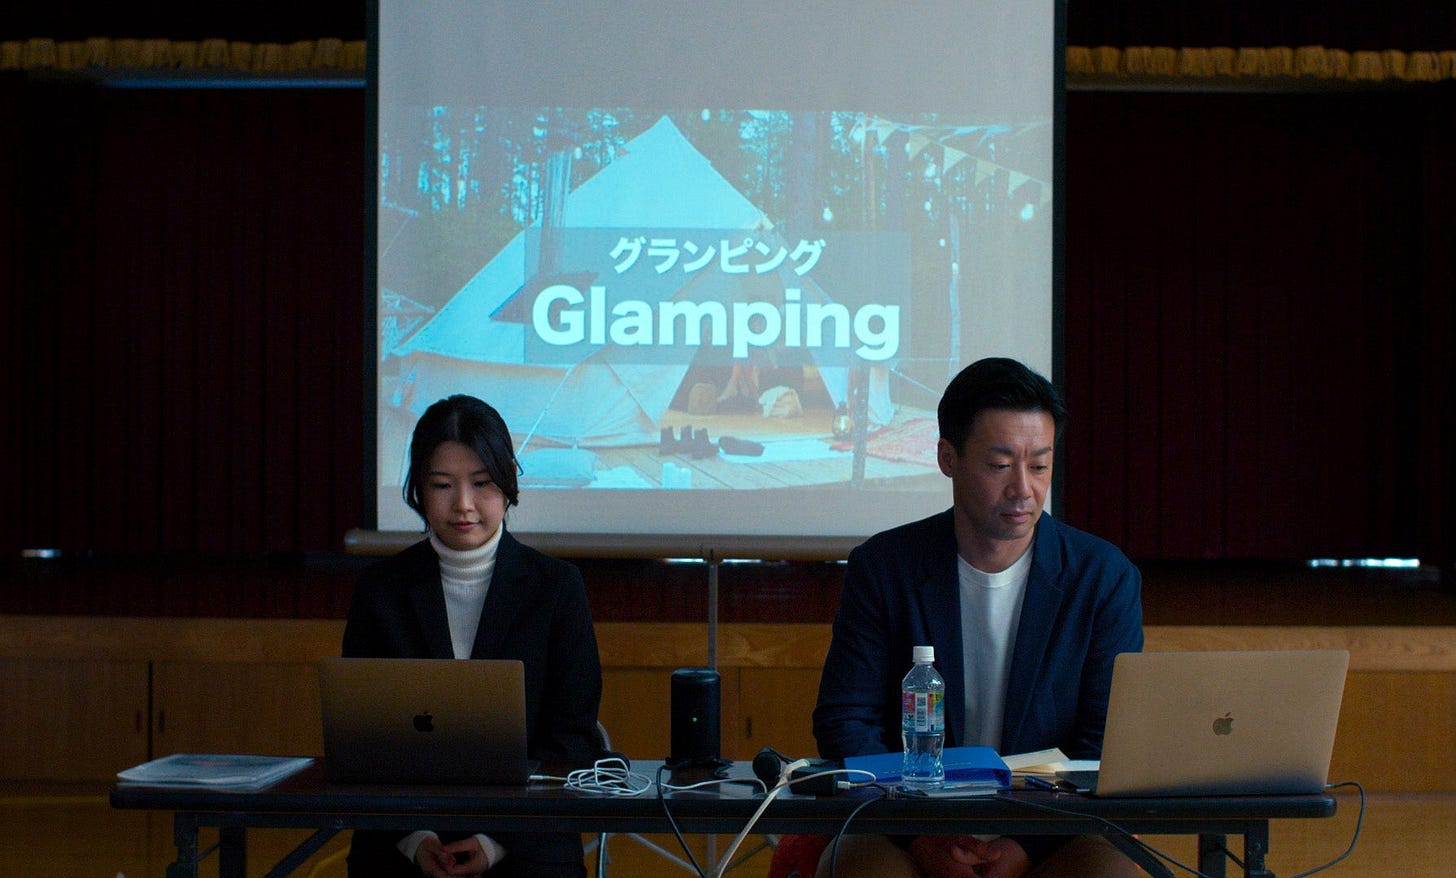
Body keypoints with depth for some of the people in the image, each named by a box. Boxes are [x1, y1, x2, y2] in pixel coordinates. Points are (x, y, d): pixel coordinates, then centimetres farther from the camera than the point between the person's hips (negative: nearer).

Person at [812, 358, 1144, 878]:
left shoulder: (1106, 577, 1)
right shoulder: (883, 568, 2)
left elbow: (1109, 747, -1)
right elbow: (845, 722, 1)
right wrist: (923, 834, -15)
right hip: (905, 830, -1)